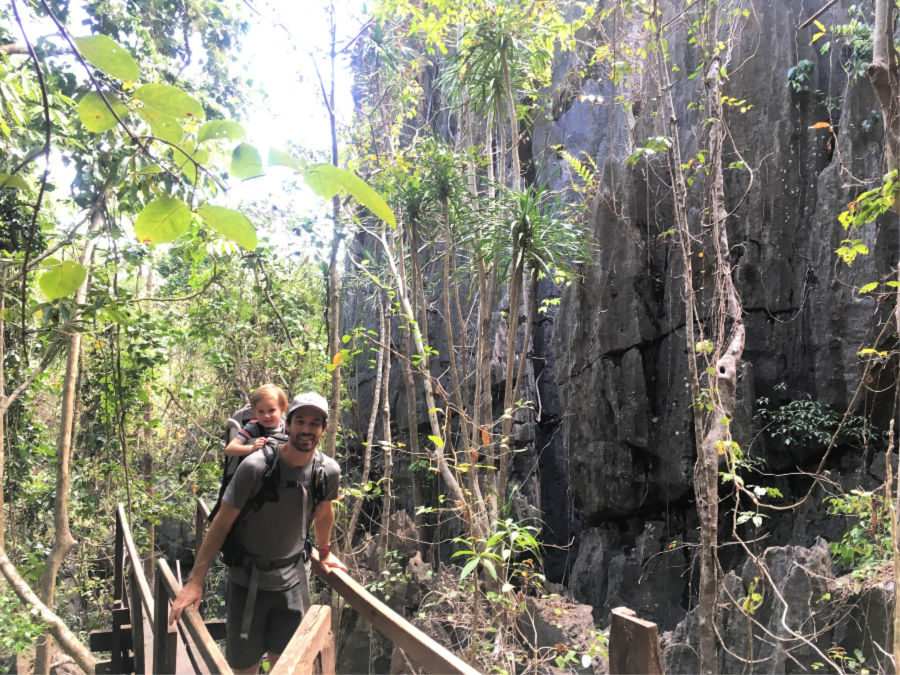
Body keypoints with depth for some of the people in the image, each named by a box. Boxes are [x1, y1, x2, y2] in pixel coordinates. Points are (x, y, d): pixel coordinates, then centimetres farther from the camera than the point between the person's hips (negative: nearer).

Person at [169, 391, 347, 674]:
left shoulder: (328, 472, -10)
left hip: (293, 579, 3)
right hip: (248, 579, -3)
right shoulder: (255, 467, -22)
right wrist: (195, 581, -16)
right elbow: (222, 523, -16)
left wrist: (325, 553, 25)